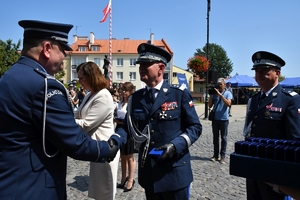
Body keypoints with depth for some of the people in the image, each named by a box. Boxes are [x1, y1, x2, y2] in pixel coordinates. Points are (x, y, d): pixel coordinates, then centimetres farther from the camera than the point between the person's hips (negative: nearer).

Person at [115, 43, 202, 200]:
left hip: (174, 172, -3)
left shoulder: (180, 95, -5)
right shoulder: (135, 98, 6)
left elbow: (195, 127, -4)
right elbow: (127, 127, 6)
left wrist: (175, 145, -20)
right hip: (148, 173, 4)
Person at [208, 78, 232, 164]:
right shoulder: (214, 94, 9)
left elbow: (228, 103, -16)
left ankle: (223, 156, 9)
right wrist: (211, 95, -4)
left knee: (223, 138, 3)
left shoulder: (228, 93, 0)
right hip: (215, 118, 3)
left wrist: (220, 94, -19)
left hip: (224, 119, -3)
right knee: (215, 137, 8)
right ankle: (215, 155, 16)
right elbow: (210, 105, 5)